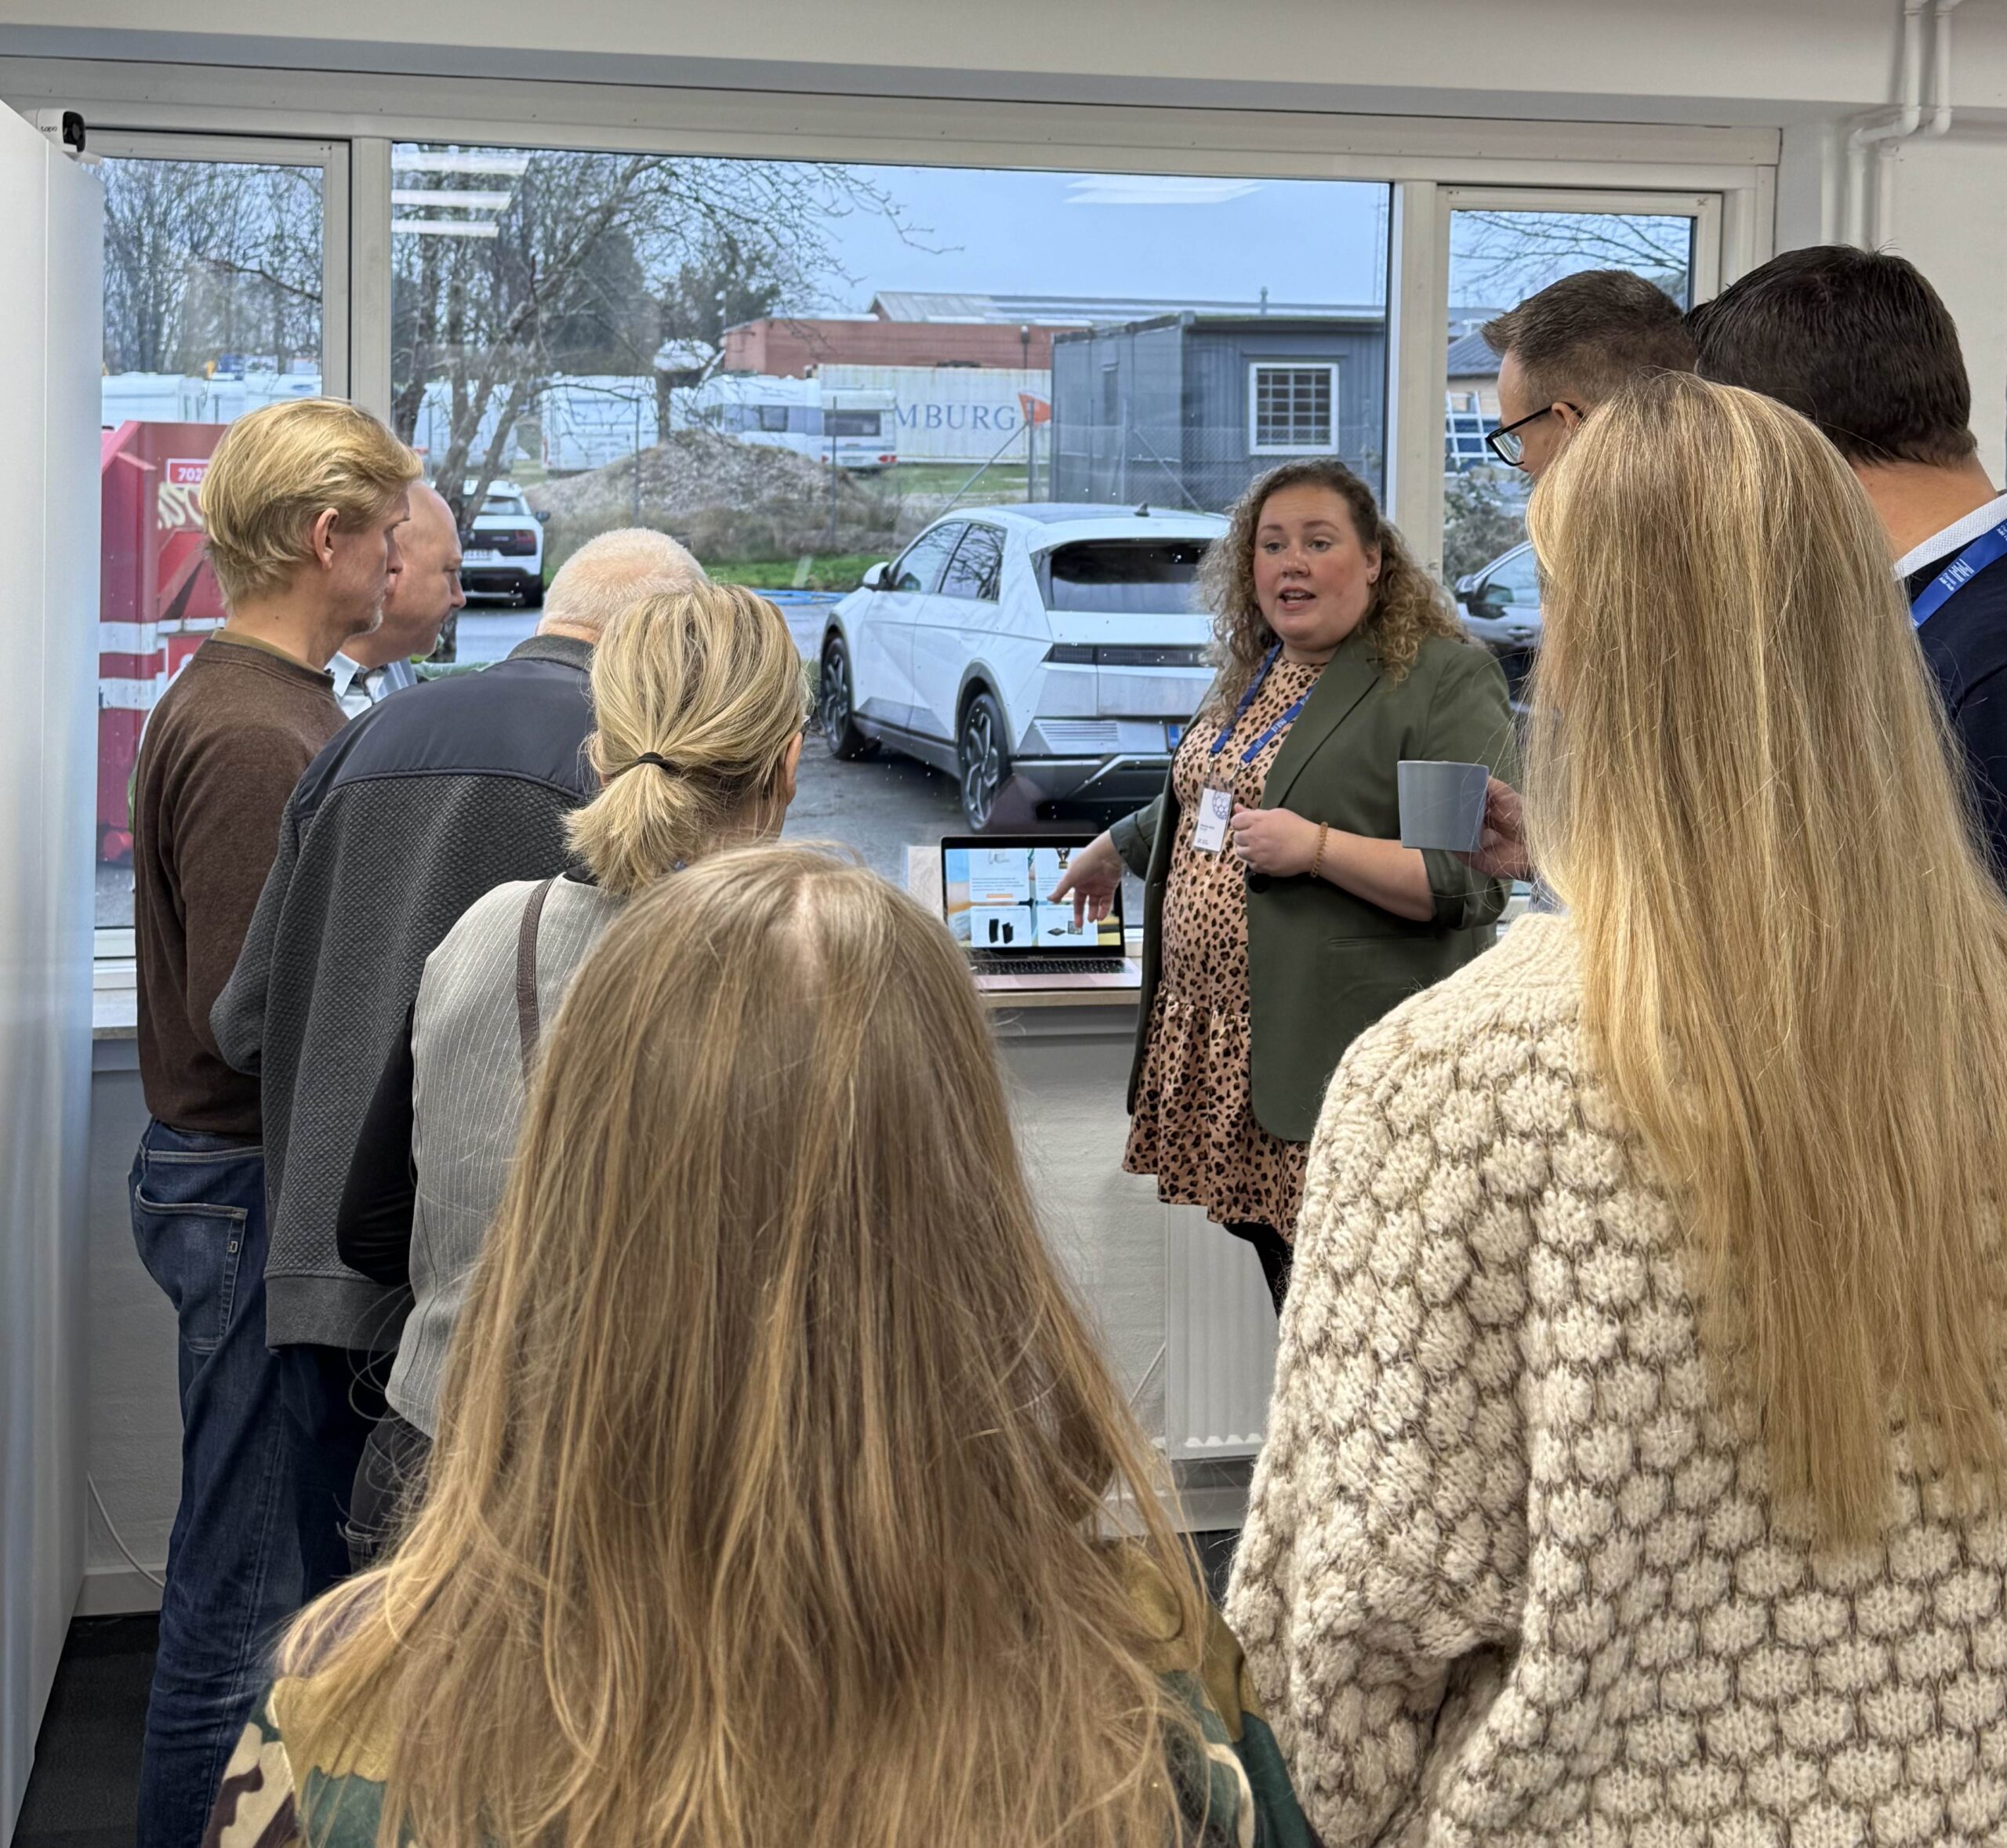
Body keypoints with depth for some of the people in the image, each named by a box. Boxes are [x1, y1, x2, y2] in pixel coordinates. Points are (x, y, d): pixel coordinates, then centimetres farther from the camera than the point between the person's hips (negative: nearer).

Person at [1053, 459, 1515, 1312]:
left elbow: (1472, 879, -14)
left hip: (1346, 1066, -7)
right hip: (1222, 1047, 7)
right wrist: (1109, 853, 47)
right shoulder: (1255, 673, 18)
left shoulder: (1445, 681, -6)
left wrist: (1317, 848, -20)